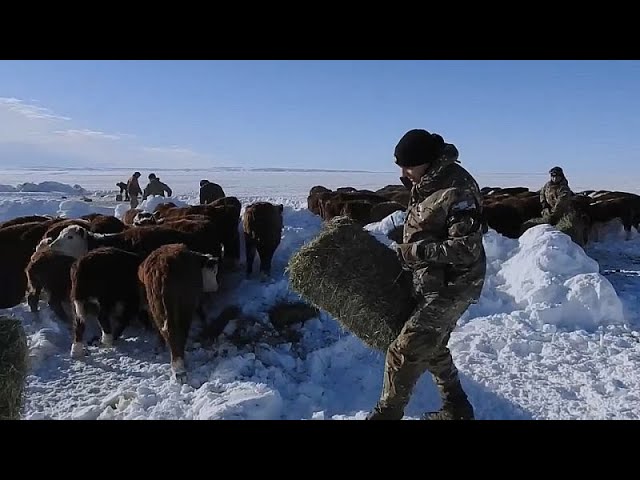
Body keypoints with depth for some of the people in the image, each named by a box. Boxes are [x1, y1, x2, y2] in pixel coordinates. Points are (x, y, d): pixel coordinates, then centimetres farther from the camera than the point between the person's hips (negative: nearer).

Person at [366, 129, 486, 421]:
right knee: (432, 347, 22)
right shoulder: (425, 184, 5)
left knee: (406, 351, -7)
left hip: (451, 286, -10)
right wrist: (406, 256, 14)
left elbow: (467, 249, -26)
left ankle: (387, 413, 11)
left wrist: (418, 251, -26)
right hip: (431, 282, 10)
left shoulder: (457, 191, -23)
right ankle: (457, 408, 40)